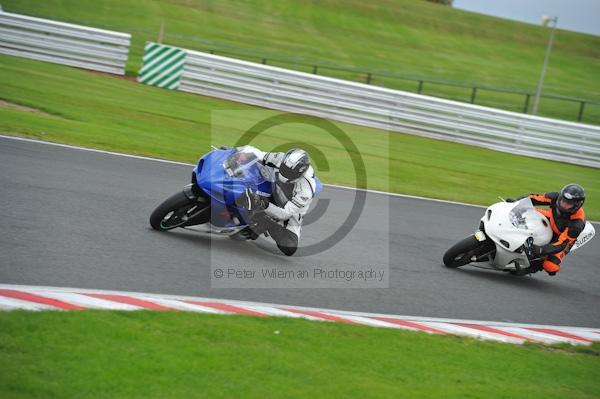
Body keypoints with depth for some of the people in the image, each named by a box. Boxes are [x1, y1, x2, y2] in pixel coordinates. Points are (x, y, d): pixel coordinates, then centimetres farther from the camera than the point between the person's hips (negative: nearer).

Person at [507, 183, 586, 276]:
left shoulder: (577, 224, -38)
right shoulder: (556, 197, -28)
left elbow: (561, 243, -38)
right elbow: (536, 198, -17)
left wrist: (541, 250, -51)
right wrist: (515, 202, -30)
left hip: (561, 238, -4)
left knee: (551, 268, -24)